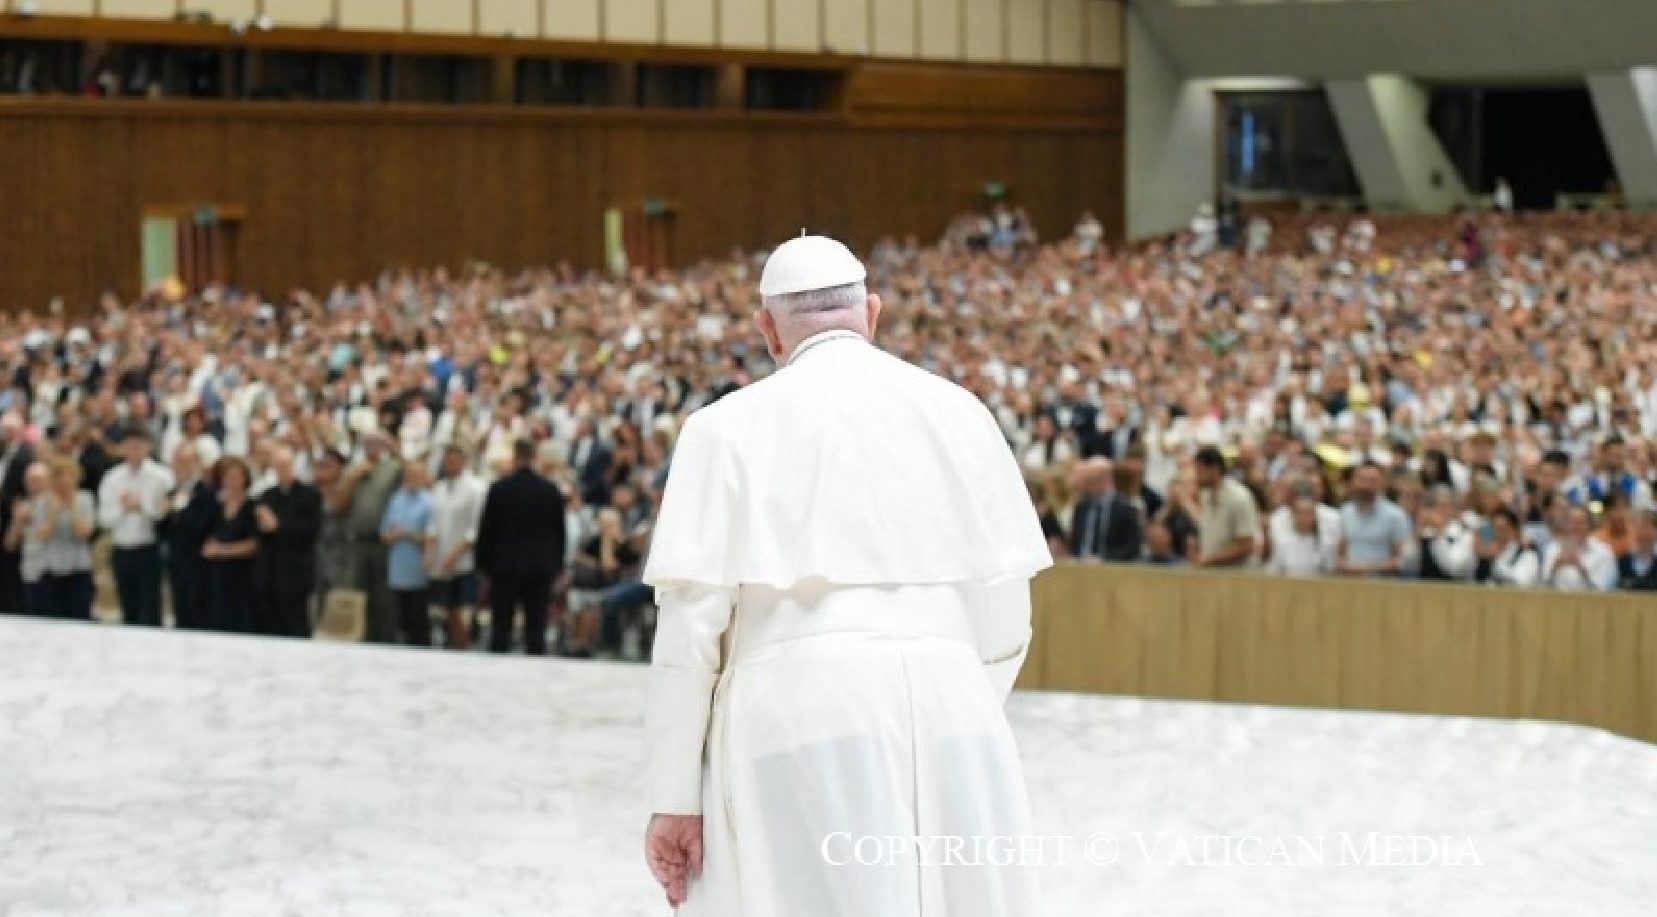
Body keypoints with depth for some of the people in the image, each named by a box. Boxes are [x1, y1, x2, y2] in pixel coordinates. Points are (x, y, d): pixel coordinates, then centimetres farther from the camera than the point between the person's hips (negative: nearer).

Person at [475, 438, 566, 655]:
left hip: (505, 566, -2)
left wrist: (483, 563, 7)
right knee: (536, 629, 3)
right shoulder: (551, 490, 0)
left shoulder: (499, 489, -6)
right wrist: (556, 564, 14)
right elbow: (560, 531, 5)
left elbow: (486, 529, -3)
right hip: (541, 567, 2)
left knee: (501, 630, 3)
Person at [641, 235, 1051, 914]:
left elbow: (690, 625, -1)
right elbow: (1006, 616, 8)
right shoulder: (960, 413, 10)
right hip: (951, 718, 2)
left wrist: (674, 797, 3)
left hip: (794, 719, -2)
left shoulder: (729, 426, 3)